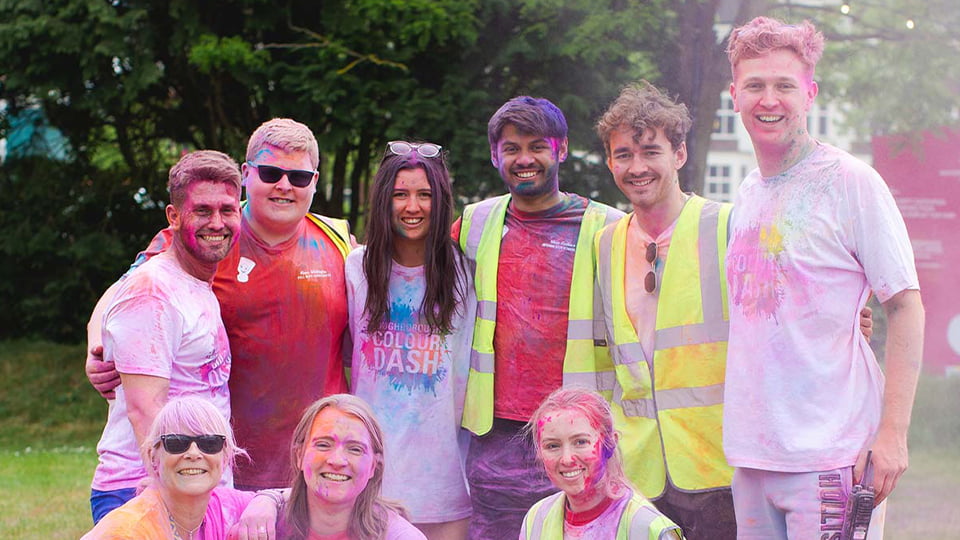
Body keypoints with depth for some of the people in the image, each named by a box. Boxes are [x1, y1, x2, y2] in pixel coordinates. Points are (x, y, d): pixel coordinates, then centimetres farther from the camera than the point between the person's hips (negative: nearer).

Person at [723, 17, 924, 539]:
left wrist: (893, 432, -14)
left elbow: (905, 307, -7)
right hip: (752, 453, 6)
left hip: (828, 451, -6)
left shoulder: (850, 182, -6)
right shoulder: (747, 194, 13)